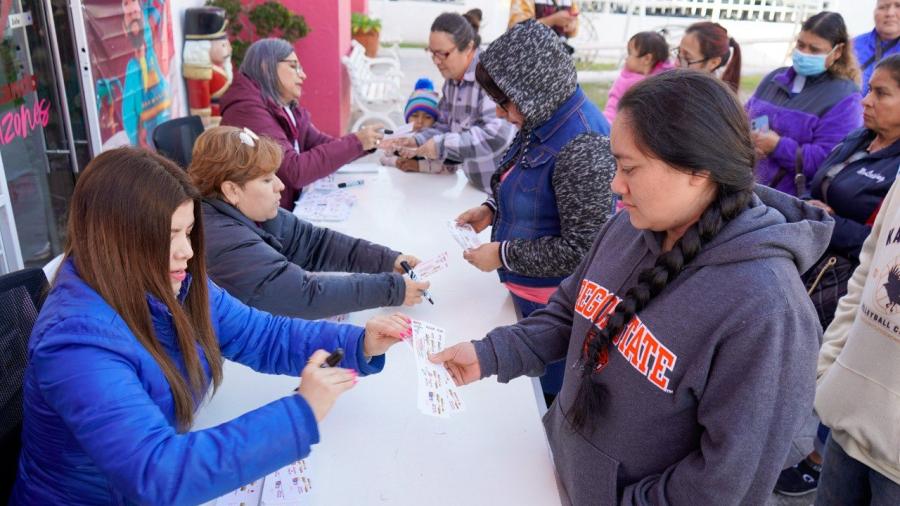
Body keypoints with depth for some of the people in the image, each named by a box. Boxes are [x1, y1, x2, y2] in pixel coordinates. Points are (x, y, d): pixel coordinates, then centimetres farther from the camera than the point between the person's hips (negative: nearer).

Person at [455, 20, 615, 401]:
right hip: (527, 294, 9)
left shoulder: (582, 146, -28)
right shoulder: (543, 123, 1)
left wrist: (503, 255, -19)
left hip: (555, 308, -9)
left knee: (550, 400, 11)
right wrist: (491, 210, 1)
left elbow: (582, 250, -26)